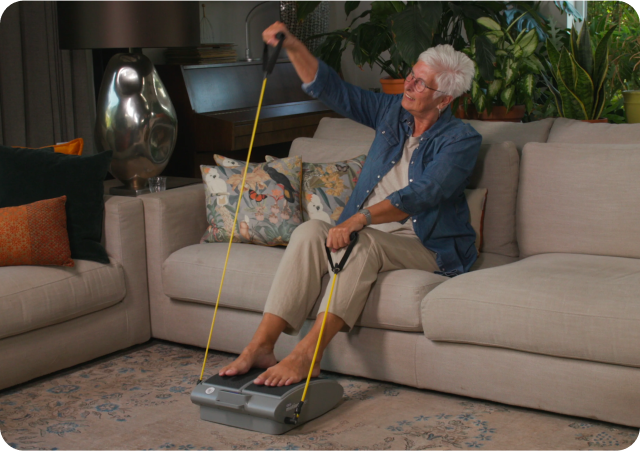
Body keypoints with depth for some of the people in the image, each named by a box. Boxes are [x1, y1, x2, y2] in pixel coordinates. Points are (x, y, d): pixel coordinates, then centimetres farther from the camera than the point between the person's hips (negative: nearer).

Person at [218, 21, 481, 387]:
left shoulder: (461, 140, -9)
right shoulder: (391, 111, 11)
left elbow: (421, 194, -24)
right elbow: (329, 88, 9)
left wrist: (359, 219, -36)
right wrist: (293, 47, -7)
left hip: (429, 248, -5)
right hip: (370, 234, 6)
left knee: (364, 243, -35)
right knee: (310, 231, -23)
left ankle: (305, 357, -39)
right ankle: (261, 347, -28)